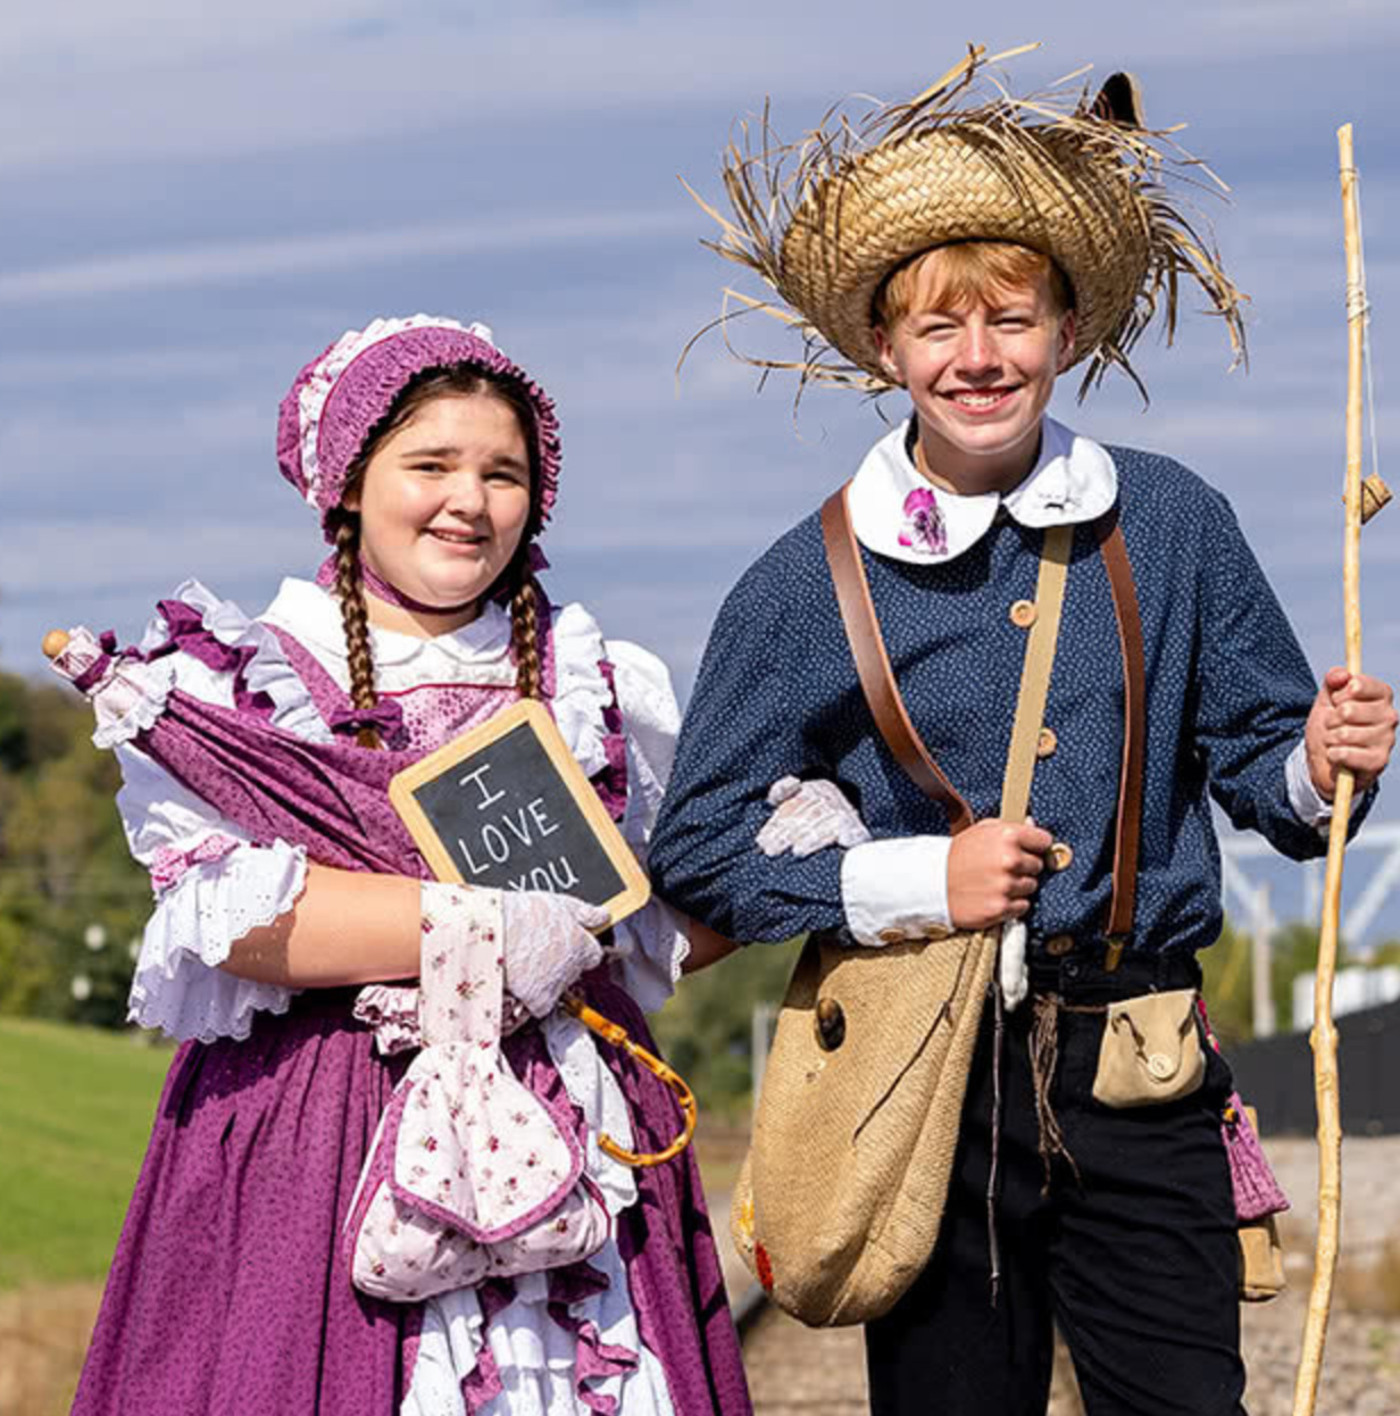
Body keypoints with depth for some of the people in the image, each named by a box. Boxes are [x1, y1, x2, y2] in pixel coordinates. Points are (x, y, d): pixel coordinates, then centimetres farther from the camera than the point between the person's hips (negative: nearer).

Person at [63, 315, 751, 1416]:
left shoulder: (603, 689, 14)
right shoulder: (231, 684, 3)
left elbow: (684, 920, 19)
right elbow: (238, 921, -11)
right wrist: (499, 926, -13)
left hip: (570, 1150, 3)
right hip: (309, 1156, -3)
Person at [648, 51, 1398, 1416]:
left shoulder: (1172, 525, 3)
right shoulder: (808, 586, -1)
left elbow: (1250, 752, 10)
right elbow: (696, 849, 0)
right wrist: (916, 881, -10)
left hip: (1136, 1064, 1)